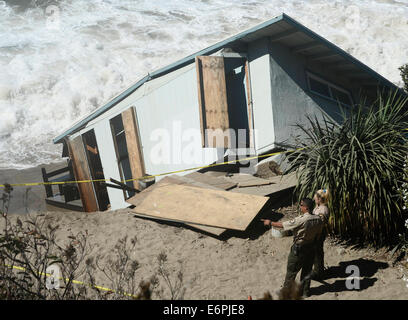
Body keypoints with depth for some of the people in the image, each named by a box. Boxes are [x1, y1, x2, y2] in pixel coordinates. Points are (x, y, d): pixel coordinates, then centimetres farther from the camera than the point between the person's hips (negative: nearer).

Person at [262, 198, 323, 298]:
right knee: (307, 270, 21)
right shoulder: (318, 220, -10)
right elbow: (318, 234, 5)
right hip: (311, 248, 6)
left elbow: (282, 225, -21)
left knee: (291, 271, 12)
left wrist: (270, 223, -7)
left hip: (298, 249, -6)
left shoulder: (301, 220, -29)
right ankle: (305, 291, 35)